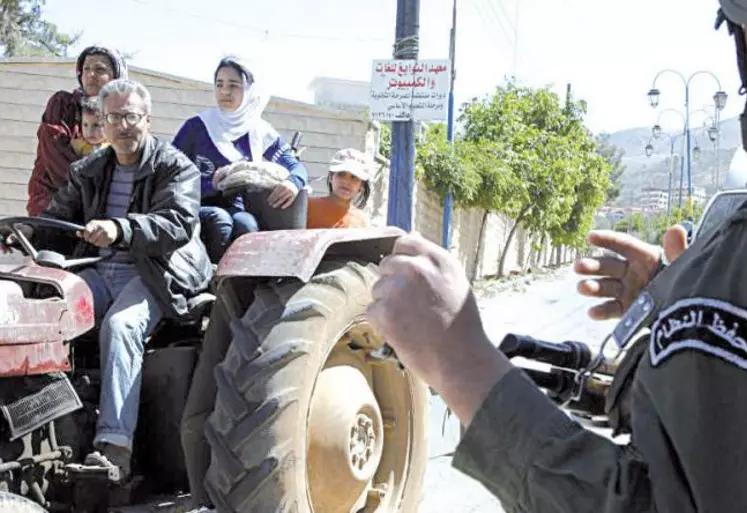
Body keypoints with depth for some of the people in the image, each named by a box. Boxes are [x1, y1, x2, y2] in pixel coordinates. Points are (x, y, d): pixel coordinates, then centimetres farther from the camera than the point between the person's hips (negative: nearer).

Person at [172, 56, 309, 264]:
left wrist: (294, 182, -16)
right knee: (219, 220, -36)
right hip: (197, 208, -2)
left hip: (237, 209, 2)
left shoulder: (260, 132, 11)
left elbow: (296, 165, 10)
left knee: (247, 224, -34)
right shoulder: (197, 126, 3)